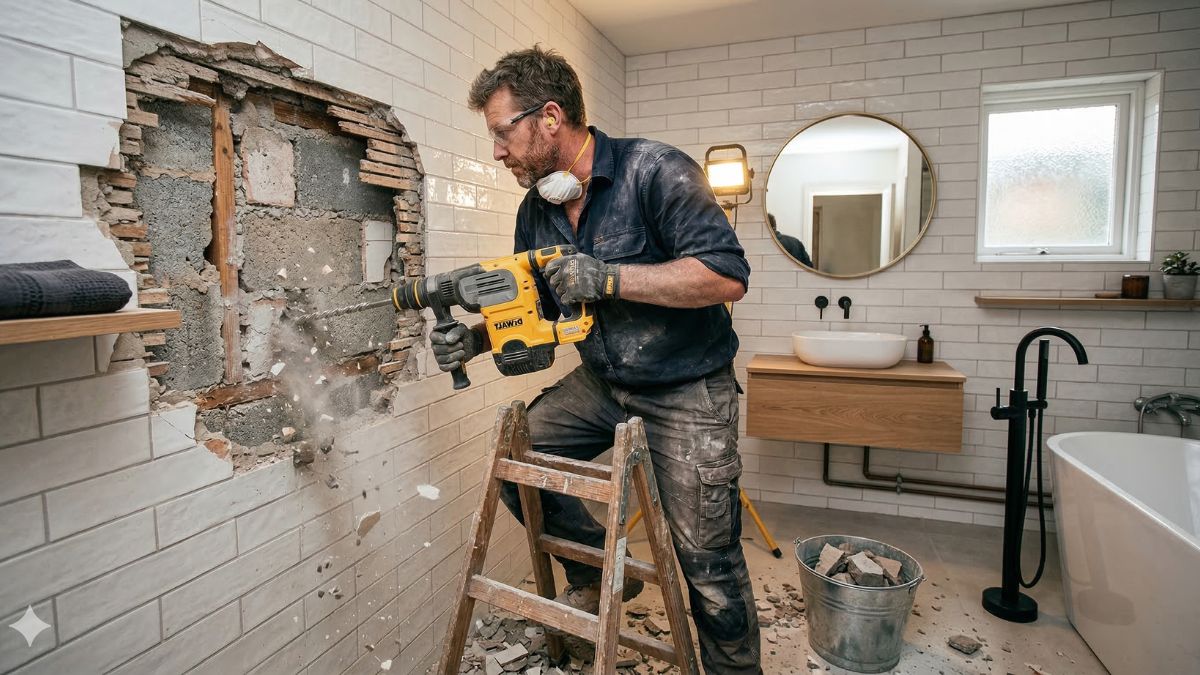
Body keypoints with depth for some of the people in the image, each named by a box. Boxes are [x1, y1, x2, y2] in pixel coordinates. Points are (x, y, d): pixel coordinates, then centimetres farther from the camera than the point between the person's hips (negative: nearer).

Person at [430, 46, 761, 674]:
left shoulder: (653, 170, -18)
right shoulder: (535, 210, 4)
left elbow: (726, 275, -26)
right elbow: (534, 308, 12)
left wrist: (607, 278, -28)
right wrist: (476, 339, -6)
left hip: (686, 392, -6)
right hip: (600, 383, 7)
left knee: (708, 565, 0)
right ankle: (599, 574, 20)